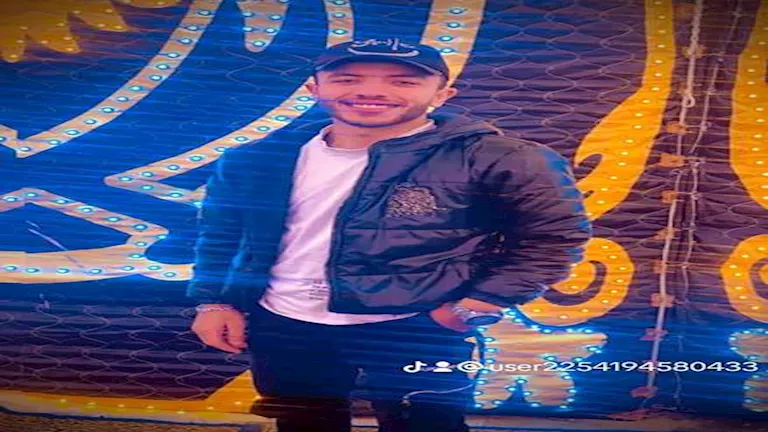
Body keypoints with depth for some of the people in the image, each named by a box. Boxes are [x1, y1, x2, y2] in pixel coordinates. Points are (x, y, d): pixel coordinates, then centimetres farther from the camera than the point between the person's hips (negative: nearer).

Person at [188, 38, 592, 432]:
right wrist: (214, 300, 7)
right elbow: (220, 232, 14)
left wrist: (471, 308, -16)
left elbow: (555, 235, -10)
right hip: (281, 329, 5)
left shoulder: (491, 158, -13)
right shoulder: (257, 159, 1)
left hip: (414, 337, -4)